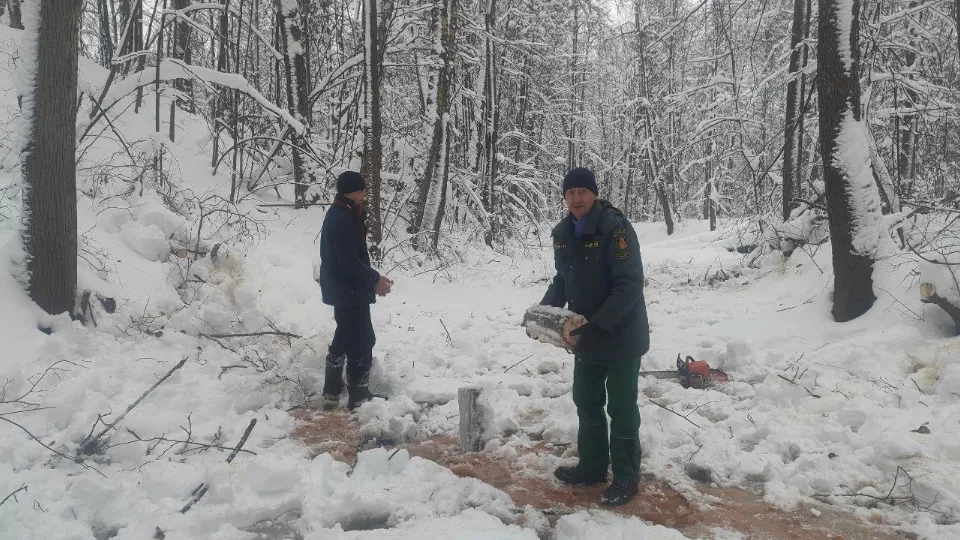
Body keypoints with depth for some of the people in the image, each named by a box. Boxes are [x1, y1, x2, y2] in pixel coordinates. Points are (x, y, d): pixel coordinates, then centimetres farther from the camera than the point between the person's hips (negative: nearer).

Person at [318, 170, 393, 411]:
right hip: (350, 292, -11)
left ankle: (332, 394, 27)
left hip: (343, 290, 11)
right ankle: (358, 398, 4)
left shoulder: (343, 214, 12)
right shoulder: (343, 220, -21)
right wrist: (375, 279, -15)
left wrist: (373, 278, 11)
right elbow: (350, 261, -24)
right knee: (362, 342, -4)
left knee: (345, 339, 19)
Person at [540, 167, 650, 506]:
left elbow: (629, 285, -25)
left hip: (621, 336, -7)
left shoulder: (615, 228, -20)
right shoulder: (563, 234, 3)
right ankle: (592, 466, 33)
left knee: (621, 408, 3)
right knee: (586, 402, 16)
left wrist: (597, 325, -30)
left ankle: (626, 476, 19)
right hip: (587, 338, 7)